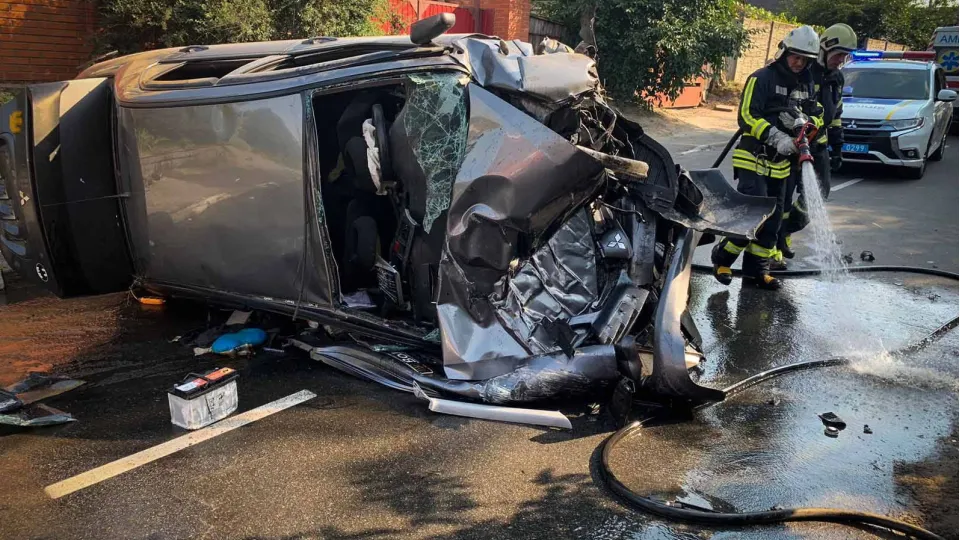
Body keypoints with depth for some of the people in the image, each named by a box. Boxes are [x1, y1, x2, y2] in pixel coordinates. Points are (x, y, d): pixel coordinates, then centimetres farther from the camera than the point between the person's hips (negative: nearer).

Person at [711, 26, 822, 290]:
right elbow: (747, 117, -15)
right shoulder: (761, 79, -8)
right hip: (754, 160, -7)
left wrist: (804, 120, -4)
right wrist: (776, 137, -25)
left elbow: (817, 116, 21)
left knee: (773, 221, 9)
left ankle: (757, 270, 18)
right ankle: (722, 258, 3)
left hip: (781, 164, 7)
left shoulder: (807, 85, 13)